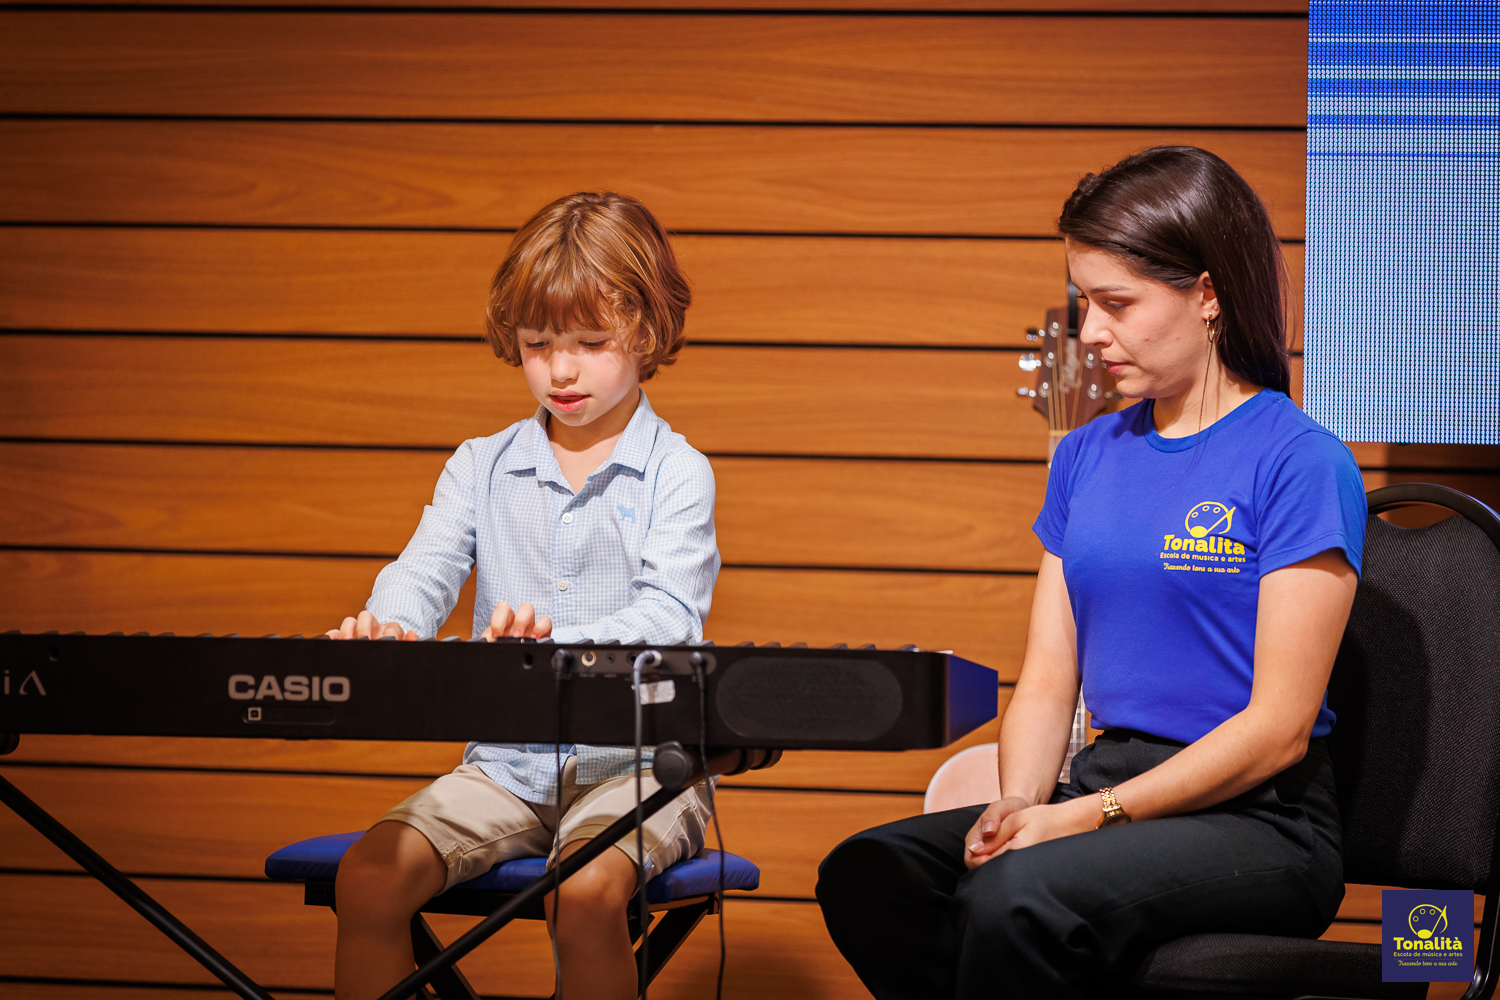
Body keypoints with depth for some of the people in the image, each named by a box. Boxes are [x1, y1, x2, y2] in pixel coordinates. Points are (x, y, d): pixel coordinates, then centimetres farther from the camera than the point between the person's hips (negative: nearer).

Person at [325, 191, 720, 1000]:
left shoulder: (675, 473, -1)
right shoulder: (481, 468, 13)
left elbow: (670, 615, -15)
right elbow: (422, 571, -1)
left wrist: (560, 646, -36)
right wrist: (389, 628, -27)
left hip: (634, 759, -4)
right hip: (505, 762, 4)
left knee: (586, 892, -34)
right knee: (368, 878, -20)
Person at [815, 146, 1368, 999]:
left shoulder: (1302, 462, -6)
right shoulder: (1088, 456, 16)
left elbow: (1278, 727, -11)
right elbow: (1048, 681, 13)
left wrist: (1093, 815, -17)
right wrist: (1020, 801, -8)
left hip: (1258, 824, -6)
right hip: (1107, 794, 7)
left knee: (1021, 897, -34)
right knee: (866, 874, -19)